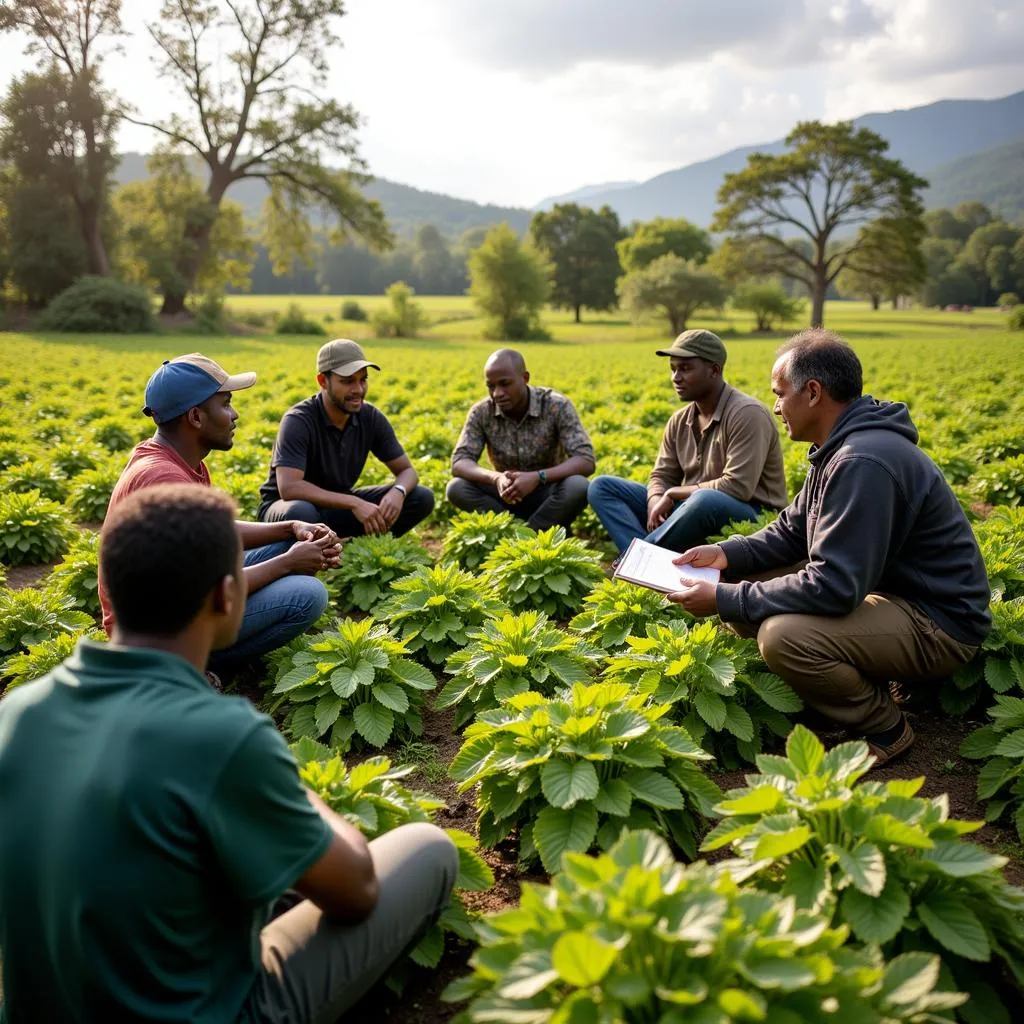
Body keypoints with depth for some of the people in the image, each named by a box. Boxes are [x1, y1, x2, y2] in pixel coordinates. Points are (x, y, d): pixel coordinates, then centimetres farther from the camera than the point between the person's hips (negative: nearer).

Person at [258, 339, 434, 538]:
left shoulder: (371, 418, -8)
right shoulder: (298, 421, -24)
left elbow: (407, 471, -3)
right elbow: (289, 488, -36)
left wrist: (397, 492, -28)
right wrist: (354, 503, -40)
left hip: (338, 505, 6)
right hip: (286, 506, -6)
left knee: (422, 498, -10)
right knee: (300, 513, -43)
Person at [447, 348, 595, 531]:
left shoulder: (557, 406, -18)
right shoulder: (481, 412, -11)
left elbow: (586, 461, -24)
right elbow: (459, 463, -18)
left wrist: (537, 477, -40)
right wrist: (495, 478, -39)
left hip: (548, 494, -2)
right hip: (507, 496, 2)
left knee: (578, 487, -35)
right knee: (456, 488, -24)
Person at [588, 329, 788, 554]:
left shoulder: (747, 414, -16)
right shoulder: (679, 421, 7)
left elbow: (738, 487, -24)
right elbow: (662, 476, 9)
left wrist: (674, 493, -14)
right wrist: (656, 504, -15)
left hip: (749, 515, -7)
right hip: (691, 507, 7)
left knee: (705, 500, -43)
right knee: (602, 486, -2)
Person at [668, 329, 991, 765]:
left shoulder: (864, 462, -28)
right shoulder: (843, 447, 5)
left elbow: (834, 589, -31)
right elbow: (792, 532, 13)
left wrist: (724, 600, -24)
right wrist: (727, 553, -4)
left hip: (937, 624, -10)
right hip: (885, 589, 10)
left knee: (782, 635, -32)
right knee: (744, 586, 4)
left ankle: (884, 728, -4)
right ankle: (862, 678, 11)